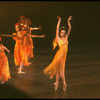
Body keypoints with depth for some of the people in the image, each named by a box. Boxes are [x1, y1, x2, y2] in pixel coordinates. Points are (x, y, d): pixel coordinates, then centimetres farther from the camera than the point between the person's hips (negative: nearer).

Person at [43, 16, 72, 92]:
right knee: (61, 69, -2)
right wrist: (59, 20, -17)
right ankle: (64, 83, 3)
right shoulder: (58, 38, -5)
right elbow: (57, 28, -13)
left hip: (64, 55, 6)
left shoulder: (66, 37, 8)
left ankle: (57, 83, 17)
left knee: (59, 69, 11)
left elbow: (70, 28, 7)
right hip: (60, 55, -6)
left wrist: (68, 21, 0)